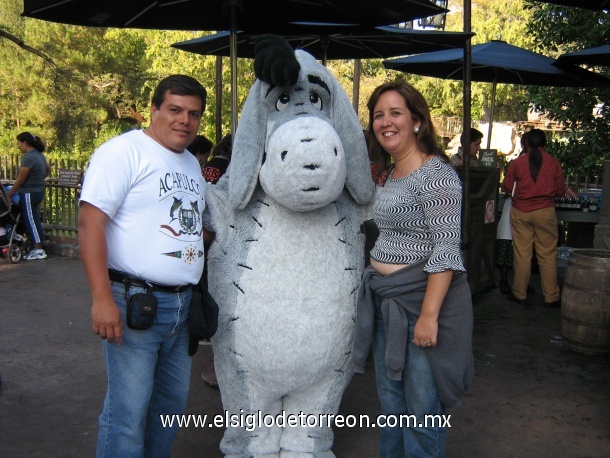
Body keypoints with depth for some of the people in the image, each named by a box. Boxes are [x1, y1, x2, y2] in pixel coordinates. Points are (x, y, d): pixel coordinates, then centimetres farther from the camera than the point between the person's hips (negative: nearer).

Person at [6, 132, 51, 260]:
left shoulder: (28, 157, -18)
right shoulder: (39, 155, 9)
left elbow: (20, 180, -15)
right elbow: (48, 170, 26)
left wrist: (8, 194, -6)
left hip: (29, 193, -9)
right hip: (39, 191, 9)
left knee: (31, 221, -2)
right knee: (34, 221, 12)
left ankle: (39, 251, 1)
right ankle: (37, 249, 16)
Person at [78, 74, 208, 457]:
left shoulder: (192, 164, 15)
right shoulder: (124, 151, -9)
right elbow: (90, 223, -16)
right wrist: (102, 299, -22)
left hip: (183, 305, 8)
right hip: (135, 301, -8)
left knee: (172, 403, 17)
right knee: (128, 414, -1)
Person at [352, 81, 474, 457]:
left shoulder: (435, 173, -15)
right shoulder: (393, 173, 12)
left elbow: (446, 250, -20)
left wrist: (429, 315, -24)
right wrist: (376, 290, 17)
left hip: (422, 298, -9)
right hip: (385, 300, 9)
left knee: (421, 407, 4)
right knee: (391, 399, 19)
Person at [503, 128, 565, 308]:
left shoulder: (517, 163, -1)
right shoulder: (554, 163, 0)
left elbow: (507, 187, 4)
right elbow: (561, 191, 2)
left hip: (520, 212, 0)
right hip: (545, 212, 0)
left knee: (521, 254, 6)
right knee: (548, 255, 5)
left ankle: (520, 294, 13)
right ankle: (551, 297, 10)